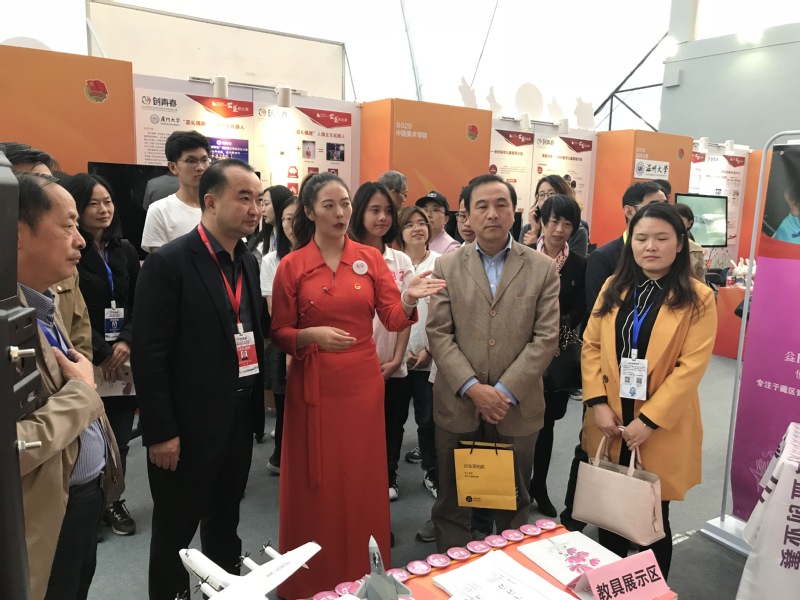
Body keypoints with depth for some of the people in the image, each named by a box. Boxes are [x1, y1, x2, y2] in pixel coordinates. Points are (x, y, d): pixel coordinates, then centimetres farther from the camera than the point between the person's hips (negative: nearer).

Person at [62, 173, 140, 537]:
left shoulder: (124, 250, 11)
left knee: (119, 437, 8)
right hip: (86, 362, -4)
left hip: (123, 359, 4)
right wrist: (100, 354, -11)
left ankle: (114, 501, 24)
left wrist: (126, 342, -8)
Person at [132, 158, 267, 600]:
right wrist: (160, 432, -16)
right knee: (175, 531, 14)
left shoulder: (248, 263, 6)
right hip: (188, 427, -6)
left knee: (225, 523, 23)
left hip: (239, 422, 7)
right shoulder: (169, 263, -16)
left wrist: (256, 400, 7)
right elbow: (148, 354, -17)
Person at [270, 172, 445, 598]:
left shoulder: (370, 258, 2)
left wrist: (409, 300, -25)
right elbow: (279, 335, 0)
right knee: (316, 481, 8)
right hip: (314, 386, -1)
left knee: (362, 478, 11)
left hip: (362, 383, 2)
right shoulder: (291, 266, -3)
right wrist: (311, 335, -19)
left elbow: (393, 320, -4)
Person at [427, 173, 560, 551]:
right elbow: (438, 334, -4)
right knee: (451, 501, 14)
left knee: (515, 502, 16)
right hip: (457, 405, 1)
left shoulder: (543, 268, 1)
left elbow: (546, 337, -5)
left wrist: (506, 391, -13)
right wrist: (472, 388, -15)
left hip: (518, 407, 0)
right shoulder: (447, 267, 3)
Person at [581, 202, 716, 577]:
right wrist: (598, 402, -8)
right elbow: (590, 346, 4)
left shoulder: (697, 298, -6)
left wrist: (649, 420, -17)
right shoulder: (614, 288, 6)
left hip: (661, 429, -3)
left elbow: (691, 366, -12)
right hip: (610, 423, 4)